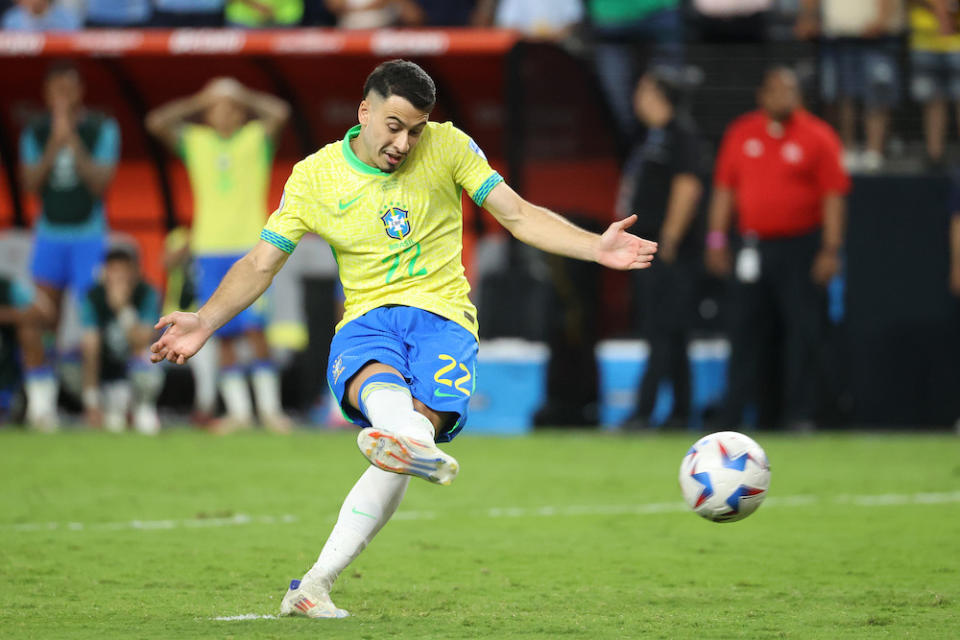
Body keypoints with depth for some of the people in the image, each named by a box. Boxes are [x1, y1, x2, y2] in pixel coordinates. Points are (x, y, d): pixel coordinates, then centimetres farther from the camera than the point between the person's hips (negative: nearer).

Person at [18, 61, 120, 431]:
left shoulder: (102, 129, -3)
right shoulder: (36, 133, 5)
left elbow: (101, 182, -12)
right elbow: (30, 184, -4)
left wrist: (72, 140, -18)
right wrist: (54, 144, -14)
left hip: (89, 237, -3)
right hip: (49, 234, 3)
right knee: (33, 323, -4)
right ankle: (41, 405, 3)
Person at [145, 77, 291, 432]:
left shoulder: (257, 138, 7)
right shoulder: (194, 141, 12)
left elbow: (279, 112, -11)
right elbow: (156, 122, 0)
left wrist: (243, 96, 0)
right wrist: (199, 101, 2)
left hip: (250, 246, -2)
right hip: (210, 250, 2)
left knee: (255, 328, -12)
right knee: (225, 334, 1)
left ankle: (269, 407, -6)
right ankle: (238, 409, 7)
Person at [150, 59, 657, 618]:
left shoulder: (448, 146, 5)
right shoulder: (315, 177, 5)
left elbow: (519, 215, 8)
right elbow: (261, 264, 9)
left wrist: (596, 248, -5)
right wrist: (206, 321, -5)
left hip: (443, 319, 0)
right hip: (366, 322, 0)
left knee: (419, 421, -27)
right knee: (380, 384, -38)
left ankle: (315, 586, -30)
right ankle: (419, 446, -75)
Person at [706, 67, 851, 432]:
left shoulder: (817, 137, -1)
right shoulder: (740, 134, 10)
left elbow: (834, 195, -4)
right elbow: (725, 189, 14)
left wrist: (831, 249, -11)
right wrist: (716, 239, 7)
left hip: (800, 248, -3)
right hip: (752, 248, 3)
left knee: (802, 330, -5)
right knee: (743, 329, 5)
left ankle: (800, 414, 0)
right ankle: (734, 415, 11)